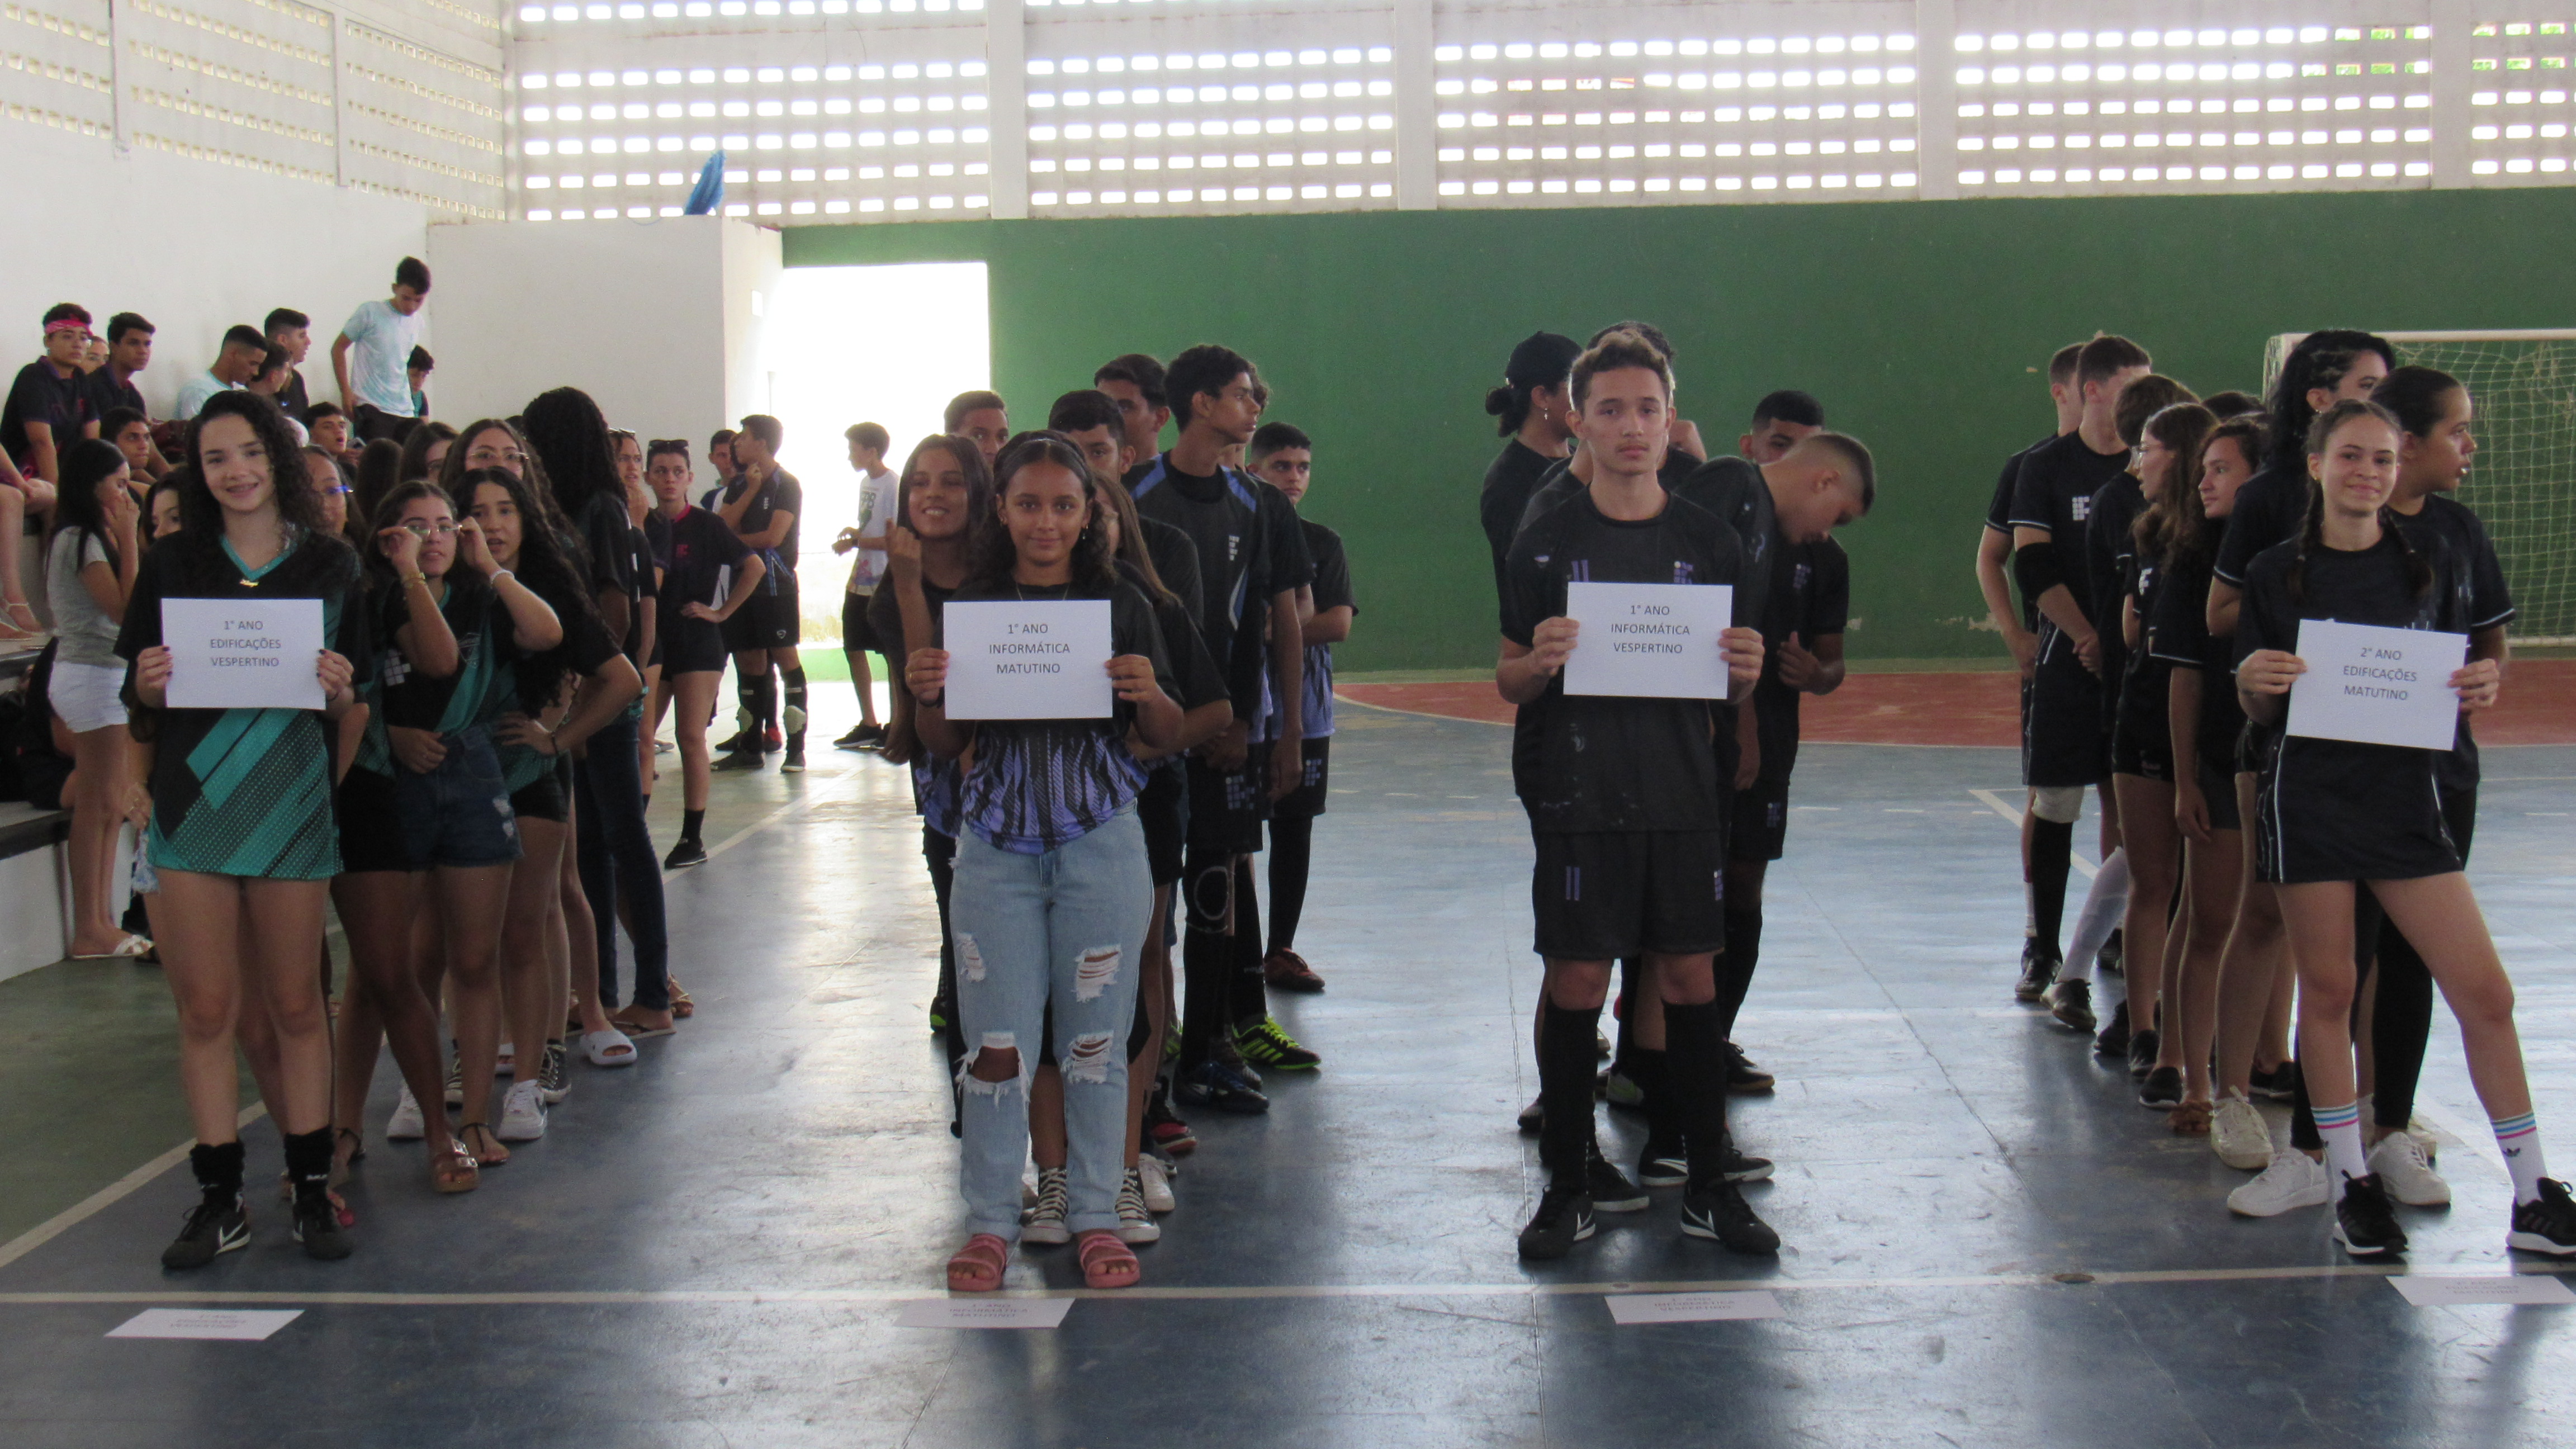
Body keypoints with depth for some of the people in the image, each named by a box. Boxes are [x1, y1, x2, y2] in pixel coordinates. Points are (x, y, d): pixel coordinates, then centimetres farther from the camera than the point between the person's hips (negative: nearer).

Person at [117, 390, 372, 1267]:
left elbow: (355, 704, 7)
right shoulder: (173, 567, 7)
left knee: (295, 1003, 6)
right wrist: (148, 686, -13)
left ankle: (312, 1189, 14)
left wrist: (338, 690, -14)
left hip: (292, 804, -1)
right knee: (205, 1007, 2)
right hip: (192, 803, 1)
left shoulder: (330, 567, 5)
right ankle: (219, 1200, 10)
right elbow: (137, 697, 9)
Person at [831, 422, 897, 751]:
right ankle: (868, 725, 20)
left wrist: (855, 542, -12)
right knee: (854, 649, 12)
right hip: (860, 583, 9)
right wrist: (853, 532, 5)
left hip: (885, 585, -9)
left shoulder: (893, 485, -14)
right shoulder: (865, 482, 13)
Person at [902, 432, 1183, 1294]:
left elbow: (1167, 738, 5)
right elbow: (945, 742, 10)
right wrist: (925, 696, -10)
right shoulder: (971, 607, 5)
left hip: (1101, 842, -1)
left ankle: (1096, 1216, 18)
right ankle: (990, 1220, 15)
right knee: (998, 1042, 2)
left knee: (1095, 1038, 5)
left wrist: (1148, 695, -16)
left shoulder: (1120, 606, 2)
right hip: (998, 843, 1)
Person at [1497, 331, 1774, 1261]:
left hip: (1682, 798, 2)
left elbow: (1734, 688, 11)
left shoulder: (1710, 544, 7)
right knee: (1576, 984, 1)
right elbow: (1509, 681, 3)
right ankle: (1569, 1184, 13)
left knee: (1690, 979, 6)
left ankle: (1709, 1187, 16)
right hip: (1578, 799, -2)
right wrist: (1539, 665, -19)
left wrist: (1744, 674, -11)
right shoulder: (1546, 543, 1)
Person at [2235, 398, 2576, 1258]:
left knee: (2485, 993, -3)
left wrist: (2480, 692, -8)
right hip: (2309, 795, -1)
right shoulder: (2275, 574, 3)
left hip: (2407, 797, 2)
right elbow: (2260, 711, 7)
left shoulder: (2435, 568, 7)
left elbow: (2454, 691, 13)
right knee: (2327, 991, 2)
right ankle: (2350, 1181, 16)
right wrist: (2252, 681, -14)